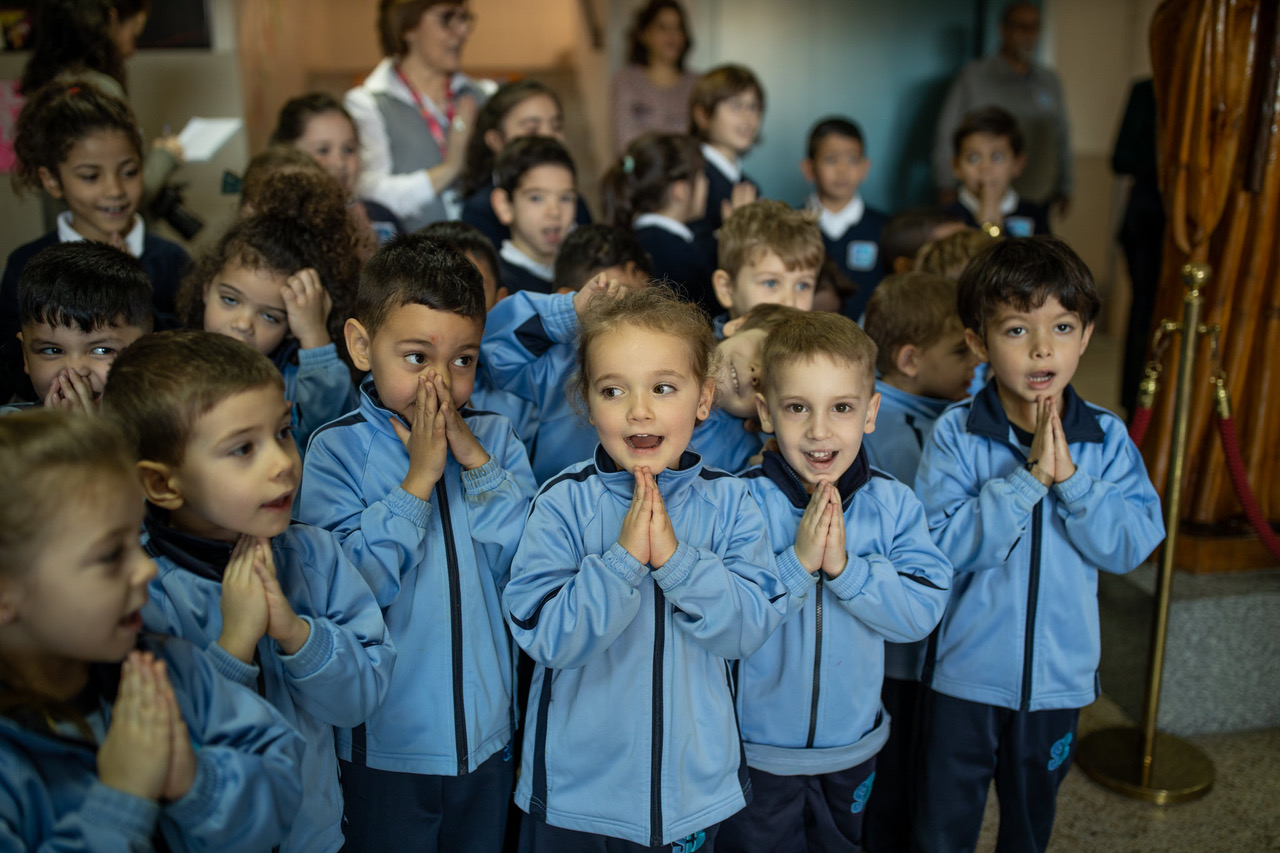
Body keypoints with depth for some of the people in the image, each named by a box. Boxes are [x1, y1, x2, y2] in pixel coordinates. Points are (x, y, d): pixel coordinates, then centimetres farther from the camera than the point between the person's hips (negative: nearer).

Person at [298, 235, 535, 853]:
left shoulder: (495, 440, -2)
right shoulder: (337, 451, -11)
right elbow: (353, 585, -20)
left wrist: (476, 461, -17)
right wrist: (419, 477, -20)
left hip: (486, 734, 3)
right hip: (388, 742, -3)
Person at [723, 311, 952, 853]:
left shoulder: (894, 504, -9)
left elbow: (924, 610, -16)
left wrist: (844, 566, -28)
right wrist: (797, 561, -32)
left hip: (851, 749, 3)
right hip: (756, 751, -3)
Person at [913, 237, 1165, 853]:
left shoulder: (1107, 439, -5)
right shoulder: (955, 435, -14)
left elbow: (1132, 546, -11)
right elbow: (942, 546, -22)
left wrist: (1069, 476, -22)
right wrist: (1028, 477, -26)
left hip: (1059, 676, 3)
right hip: (966, 671, -2)